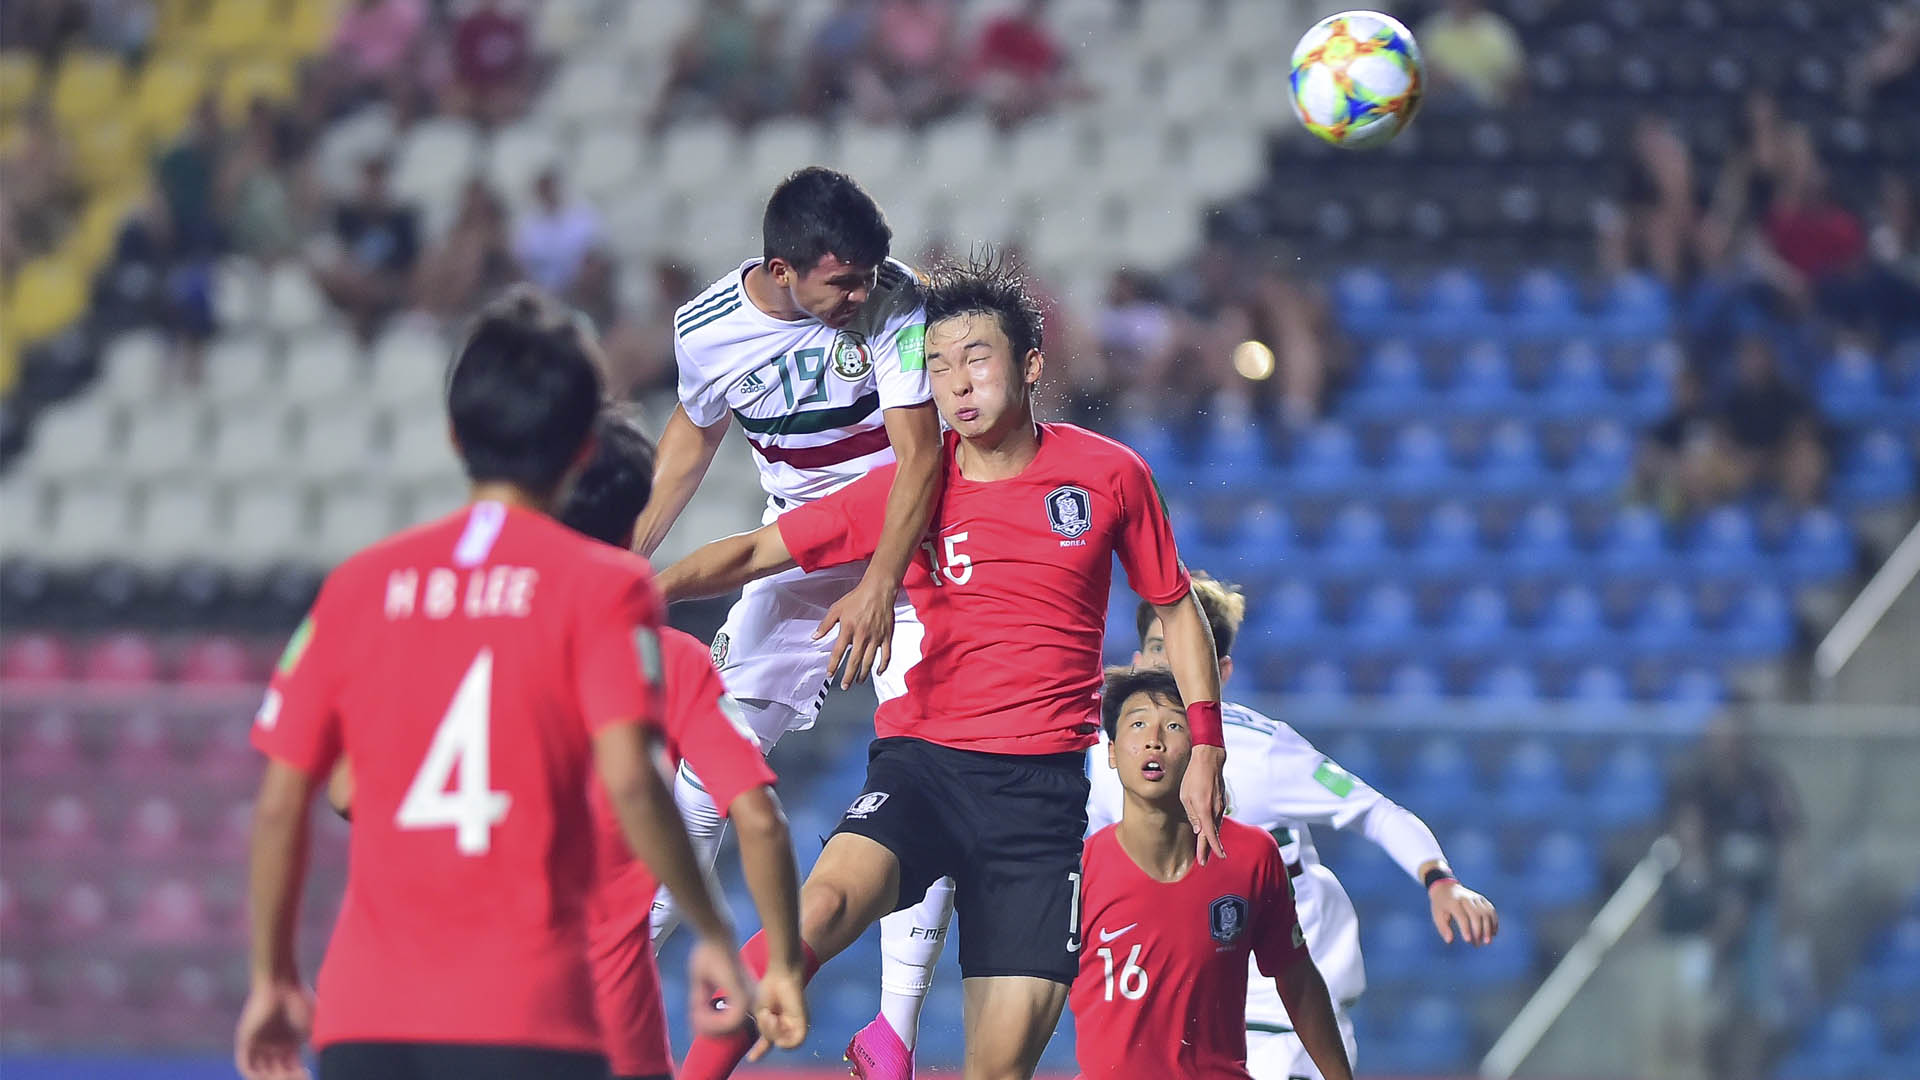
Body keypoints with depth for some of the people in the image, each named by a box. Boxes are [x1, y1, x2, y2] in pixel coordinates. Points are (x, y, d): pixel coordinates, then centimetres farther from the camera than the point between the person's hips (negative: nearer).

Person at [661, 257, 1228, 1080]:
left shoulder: (1110, 477, 4)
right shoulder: (907, 488, 4)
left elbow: (1174, 609, 16)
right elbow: (755, 552, 9)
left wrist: (1205, 748, 9)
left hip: (1042, 786, 1)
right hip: (920, 759, -1)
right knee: (826, 903, -32)